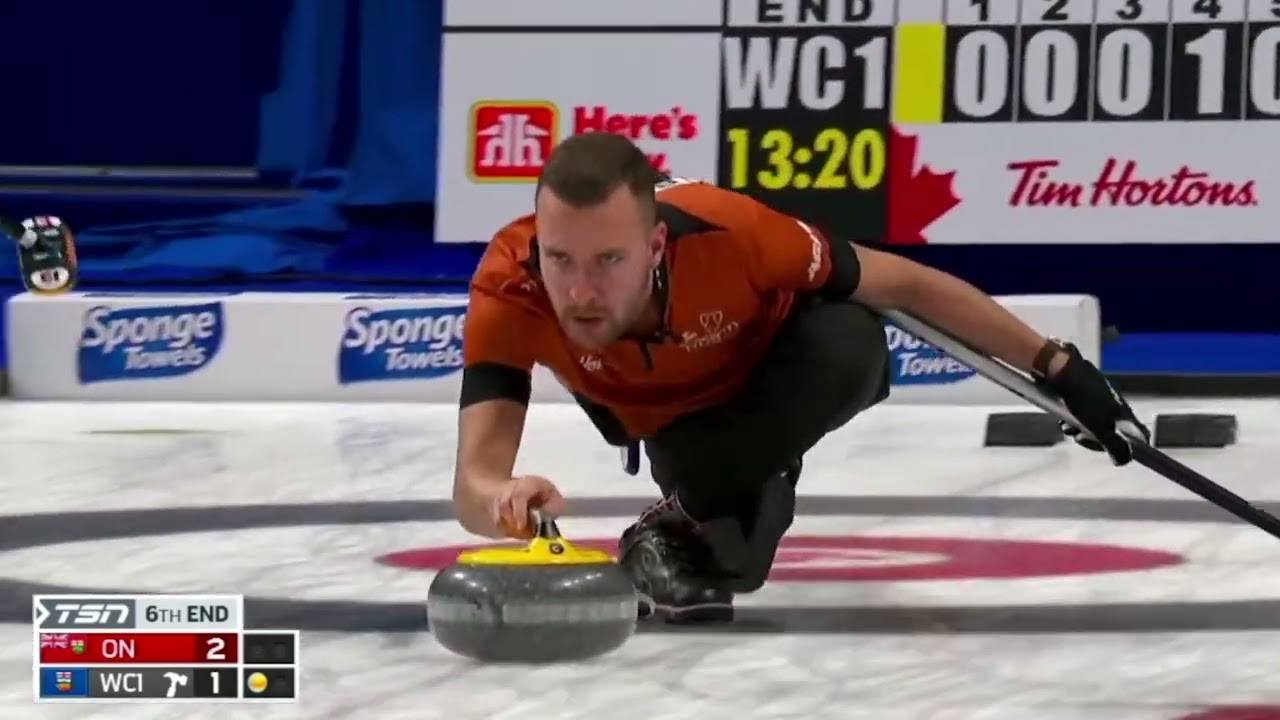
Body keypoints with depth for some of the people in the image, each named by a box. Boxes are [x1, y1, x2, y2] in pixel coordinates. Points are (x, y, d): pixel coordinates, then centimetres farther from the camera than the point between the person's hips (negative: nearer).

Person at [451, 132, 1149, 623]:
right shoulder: (509, 291, -38)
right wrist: (506, 501, -71)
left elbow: (908, 282, -25)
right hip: (673, 412, 1)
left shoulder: (727, 233, -41)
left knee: (851, 342, -34)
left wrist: (1058, 367, -22)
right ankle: (723, 512, 9)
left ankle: (680, 527, -14)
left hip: (779, 360, -1)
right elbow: (473, 481, -46)